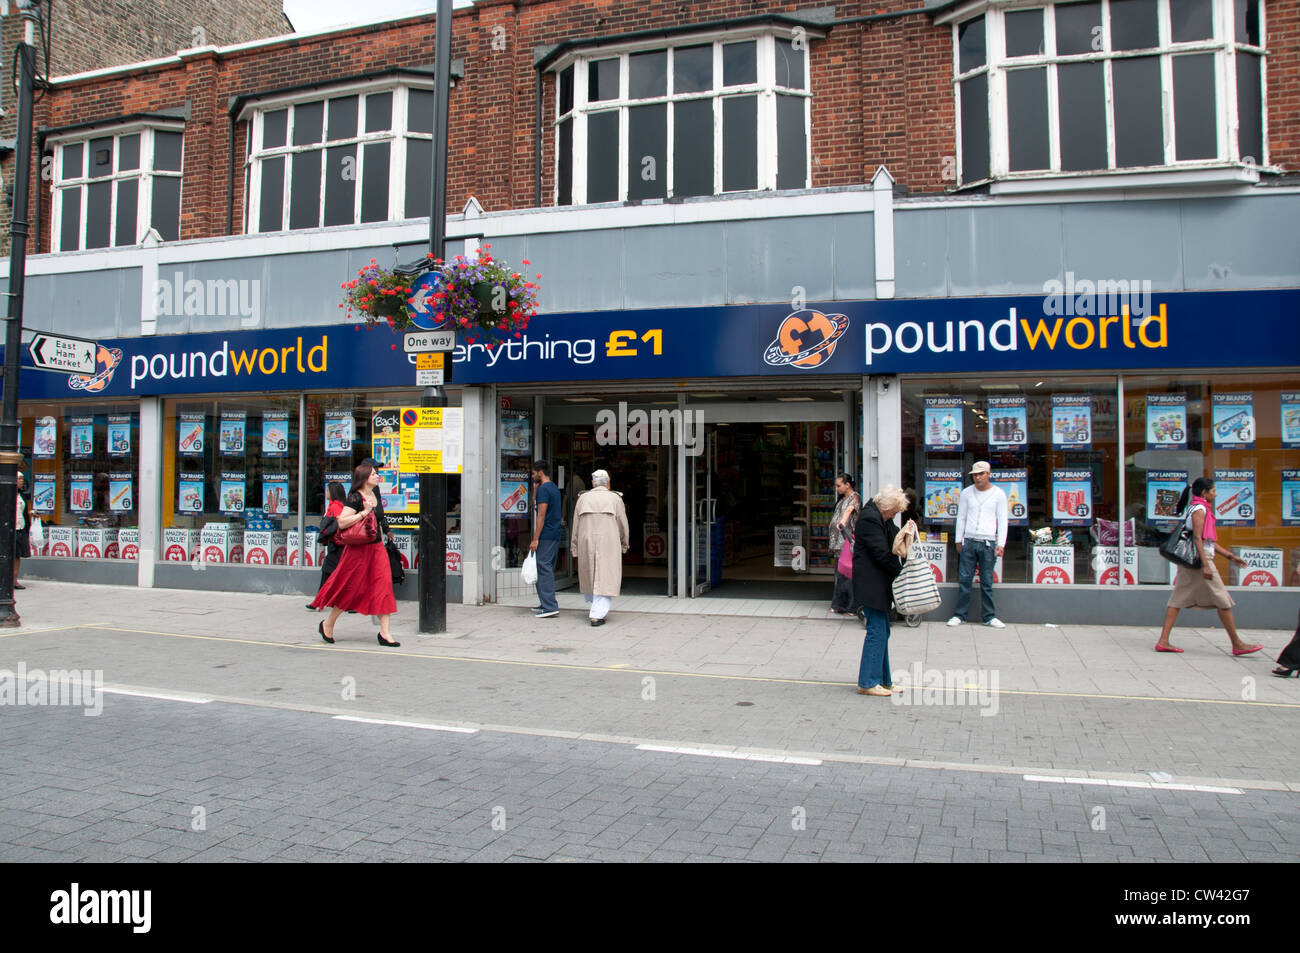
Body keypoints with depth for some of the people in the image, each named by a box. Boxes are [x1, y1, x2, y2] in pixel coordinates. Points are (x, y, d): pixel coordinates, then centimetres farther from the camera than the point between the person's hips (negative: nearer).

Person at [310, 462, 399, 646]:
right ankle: (327, 625, 26)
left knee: (383, 586, -3)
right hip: (358, 550, -7)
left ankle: (384, 633, 0)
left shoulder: (376, 494, 10)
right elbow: (342, 522, -24)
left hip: (377, 548, 7)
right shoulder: (355, 497, -14)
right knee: (350, 589, 5)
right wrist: (364, 512, -24)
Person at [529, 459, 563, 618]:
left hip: (546, 536, -10)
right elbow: (536, 504, 27)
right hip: (556, 534, 10)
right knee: (548, 569, 15)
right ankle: (546, 603, 21)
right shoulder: (554, 488, 18)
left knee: (544, 569, -9)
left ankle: (550, 607, -11)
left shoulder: (544, 489, -11)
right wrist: (536, 489, 19)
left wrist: (535, 539, -17)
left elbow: (541, 515, -16)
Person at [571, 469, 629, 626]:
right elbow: (622, 524, 3)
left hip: (586, 543, 3)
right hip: (608, 543, -2)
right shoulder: (615, 498, 1)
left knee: (589, 577, 19)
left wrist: (575, 548, 11)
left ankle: (595, 609, 31)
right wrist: (624, 544, 17)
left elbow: (576, 525, 6)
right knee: (605, 579, 0)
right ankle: (597, 615, -10)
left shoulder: (583, 498, 6)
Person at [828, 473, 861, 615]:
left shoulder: (855, 497, -7)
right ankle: (839, 604, 17)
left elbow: (849, 509, -26)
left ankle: (850, 606, -4)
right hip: (839, 542, 9)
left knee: (846, 571, -9)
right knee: (839, 571, 10)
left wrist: (842, 521, -44)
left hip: (848, 540, -9)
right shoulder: (842, 499, 20)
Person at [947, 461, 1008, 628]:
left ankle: (989, 616, 12)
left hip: (988, 543, -1)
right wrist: (959, 540, 9)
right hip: (969, 541, 1)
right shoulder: (966, 493, 8)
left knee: (987, 582, 3)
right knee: (964, 580, 1)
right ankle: (960, 615, 8)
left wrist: (1001, 544, -3)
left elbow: (1002, 520, 3)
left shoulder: (998, 494, 3)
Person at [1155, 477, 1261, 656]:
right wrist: (1205, 565, -24)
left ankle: (1163, 641, 0)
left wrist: (1229, 556, 23)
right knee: (1222, 601, -1)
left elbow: (1209, 540, 24)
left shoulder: (1201, 509, 20)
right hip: (1199, 560, -10)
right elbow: (1197, 539, -19)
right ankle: (1237, 644, 6)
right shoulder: (1199, 509, -11)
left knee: (1178, 599, 4)